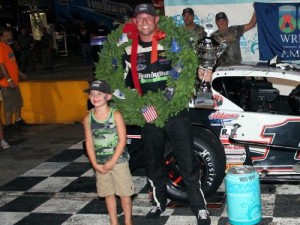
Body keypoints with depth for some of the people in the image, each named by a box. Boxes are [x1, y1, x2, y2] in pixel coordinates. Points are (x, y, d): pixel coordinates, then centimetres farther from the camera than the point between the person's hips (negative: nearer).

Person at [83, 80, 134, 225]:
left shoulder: (116, 115, -11)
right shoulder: (88, 119, -1)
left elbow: (122, 140, -13)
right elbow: (89, 143, 1)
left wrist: (112, 162, -16)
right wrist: (95, 164, -8)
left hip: (118, 161, -3)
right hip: (100, 164, 3)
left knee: (124, 193, 6)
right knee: (108, 194, 14)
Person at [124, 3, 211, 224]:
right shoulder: (129, 50, 5)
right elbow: (127, 81, 14)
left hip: (176, 112, -3)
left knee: (188, 162, -1)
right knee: (153, 162, 16)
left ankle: (200, 207, 11)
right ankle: (159, 202, 35)